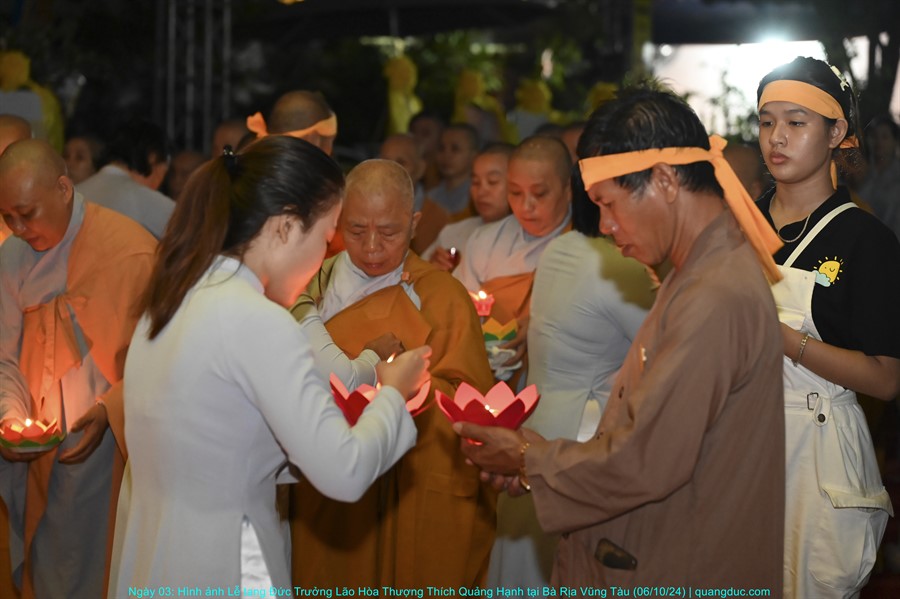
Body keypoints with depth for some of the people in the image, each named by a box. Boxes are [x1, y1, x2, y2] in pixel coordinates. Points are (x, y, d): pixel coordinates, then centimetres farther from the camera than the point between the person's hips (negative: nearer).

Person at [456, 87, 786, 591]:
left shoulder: (716, 300, -23)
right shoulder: (714, 270, 11)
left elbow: (645, 464, -23)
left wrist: (529, 462, -9)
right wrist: (538, 458, 3)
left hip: (679, 578, -9)